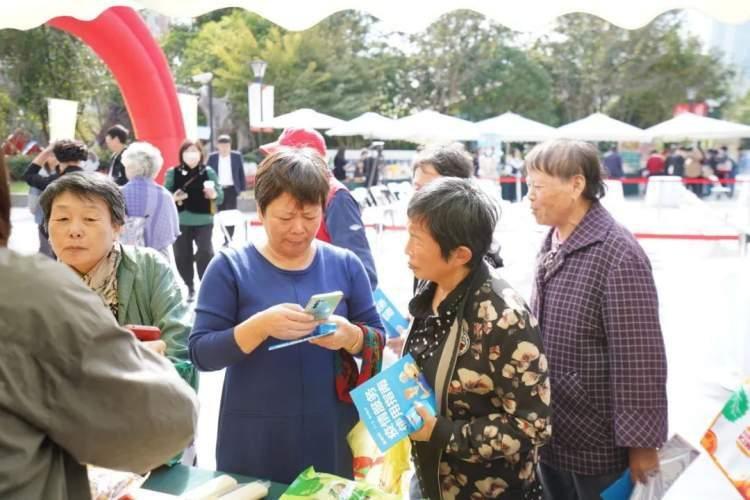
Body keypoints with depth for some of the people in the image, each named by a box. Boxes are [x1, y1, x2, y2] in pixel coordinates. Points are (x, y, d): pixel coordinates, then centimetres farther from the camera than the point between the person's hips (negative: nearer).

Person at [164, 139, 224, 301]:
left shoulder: (208, 172, 1)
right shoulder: (172, 173, 2)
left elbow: (220, 197, 0)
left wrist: (213, 194, -22)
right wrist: (174, 198, -17)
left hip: (203, 221, -1)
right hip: (180, 222, 1)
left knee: (205, 253, -11)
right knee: (182, 256, 6)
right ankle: (190, 288, 24)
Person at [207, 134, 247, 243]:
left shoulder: (237, 156, 1)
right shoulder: (212, 157, 2)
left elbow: (241, 173, 5)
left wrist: (242, 188, 1)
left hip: (231, 189, -1)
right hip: (218, 190, 1)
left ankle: (228, 239, 0)